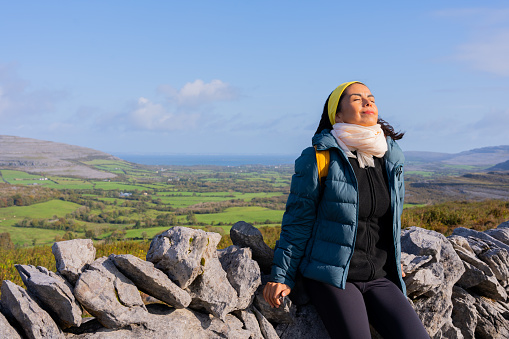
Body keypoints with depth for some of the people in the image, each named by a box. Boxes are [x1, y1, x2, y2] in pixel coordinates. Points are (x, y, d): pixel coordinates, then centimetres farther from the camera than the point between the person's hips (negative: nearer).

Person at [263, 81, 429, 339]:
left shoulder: (391, 159, 8)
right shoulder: (319, 158, -8)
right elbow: (297, 222, -3)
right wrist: (281, 276, -3)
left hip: (379, 277, 5)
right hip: (331, 276, -4)